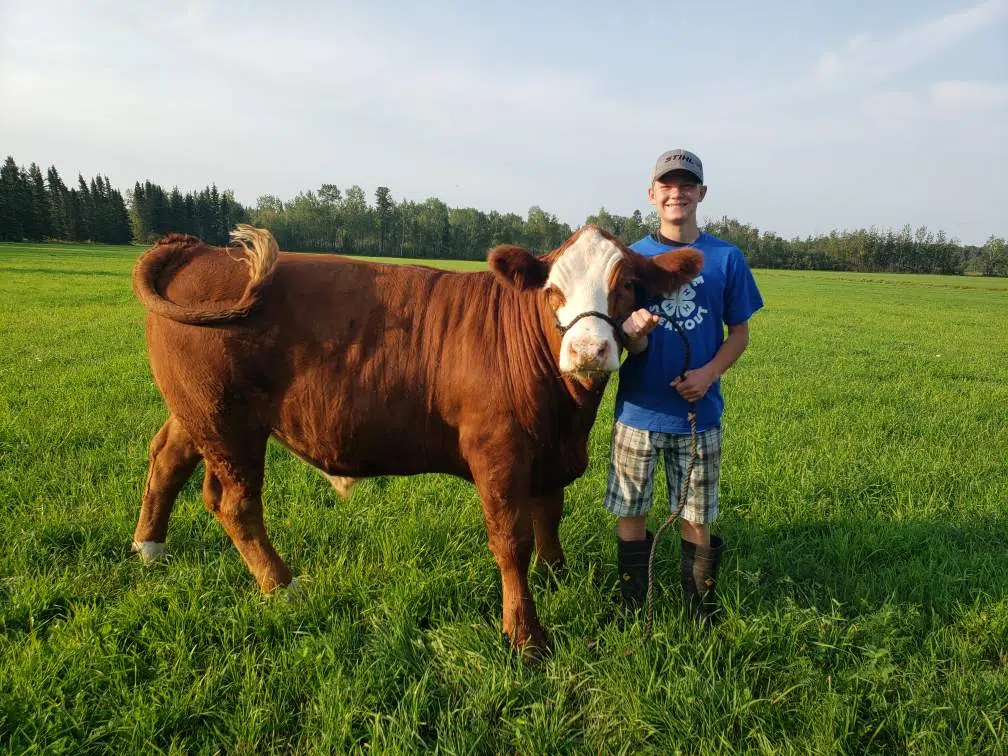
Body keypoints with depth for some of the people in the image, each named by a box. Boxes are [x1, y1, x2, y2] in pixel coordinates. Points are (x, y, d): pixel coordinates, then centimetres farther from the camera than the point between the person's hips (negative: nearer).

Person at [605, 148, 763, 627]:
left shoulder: (727, 259, 0)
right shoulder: (632, 257, 0)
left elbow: (739, 334, 5)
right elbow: (633, 347, -3)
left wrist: (709, 373, -14)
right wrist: (634, 331, -27)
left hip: (699, 411, 0)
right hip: (637, 408, 0)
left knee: (697, 519, 10)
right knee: (630, 514, 9)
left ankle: (701, 616, 30)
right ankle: (630, 613, 27)